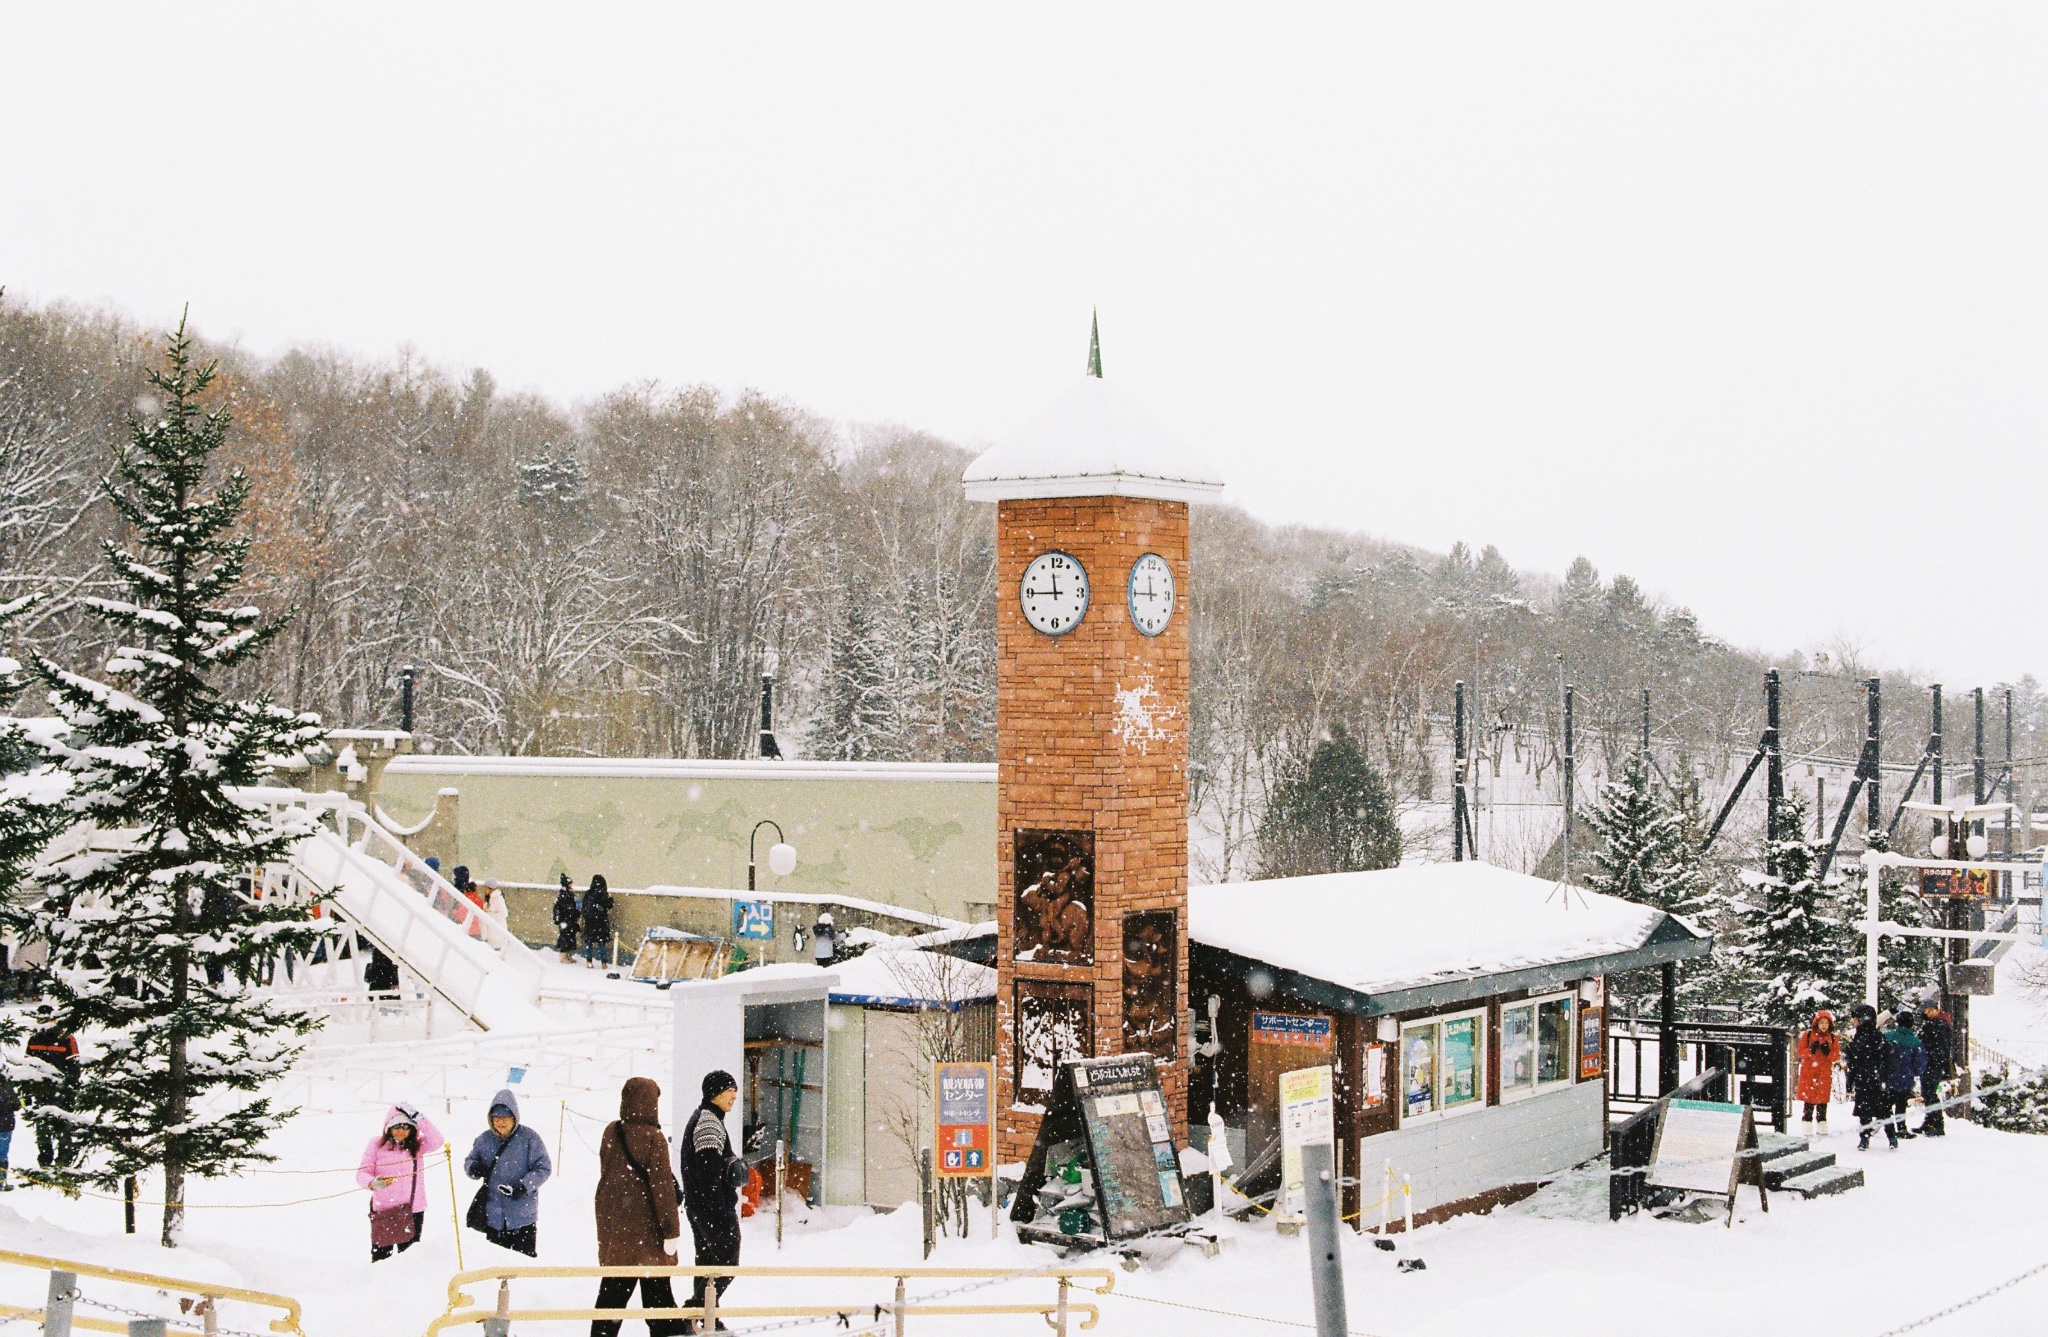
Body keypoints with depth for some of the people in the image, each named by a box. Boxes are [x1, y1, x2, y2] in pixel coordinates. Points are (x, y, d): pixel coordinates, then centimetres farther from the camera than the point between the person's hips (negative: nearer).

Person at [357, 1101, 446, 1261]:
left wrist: (418, 1118, -20)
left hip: (413, 1210, 2)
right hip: (383, 1210, -2)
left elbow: (436, 1141, -13)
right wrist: (372, 1183, -25)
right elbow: (362, 1173, -2)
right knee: (381, 1257, 6)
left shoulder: (416, 1145, 5)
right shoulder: (377, 1144, -1)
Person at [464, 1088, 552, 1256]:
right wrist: (473, 1168, -12)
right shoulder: (484, 1139, 4)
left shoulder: (529, 1138, -8)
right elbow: (470, 1162, 13)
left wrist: (525, 1185, -22)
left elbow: (544, 1168, -7)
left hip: (523, 1216, -3)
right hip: (493, 1215, 3)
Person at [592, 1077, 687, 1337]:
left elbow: (607, 1175, 12)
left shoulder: (611, 1133, 2)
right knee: (657, 1291, 4)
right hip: (645, 1228, -5)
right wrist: (671, 1230, -12)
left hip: (613, 1225, 5)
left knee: (613, 1289, 13)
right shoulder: (653, 1138, -15)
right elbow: (663, 1186, -15)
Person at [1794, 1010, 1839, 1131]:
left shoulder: (1833, 1038, 8)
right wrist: (1811, 1050, -18)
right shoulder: (1808, 1035, 3)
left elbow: (1836, 1057, 6)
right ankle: (1807, 1121, 3)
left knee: (1823, 1098, 3)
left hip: (1825, 1072, 2)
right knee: (1809, 1098, -2)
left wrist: (1828, 1052, -14)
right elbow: (1801, 1052, 0)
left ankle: (1822, 1124, 9)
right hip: (1809, 1071, -2)